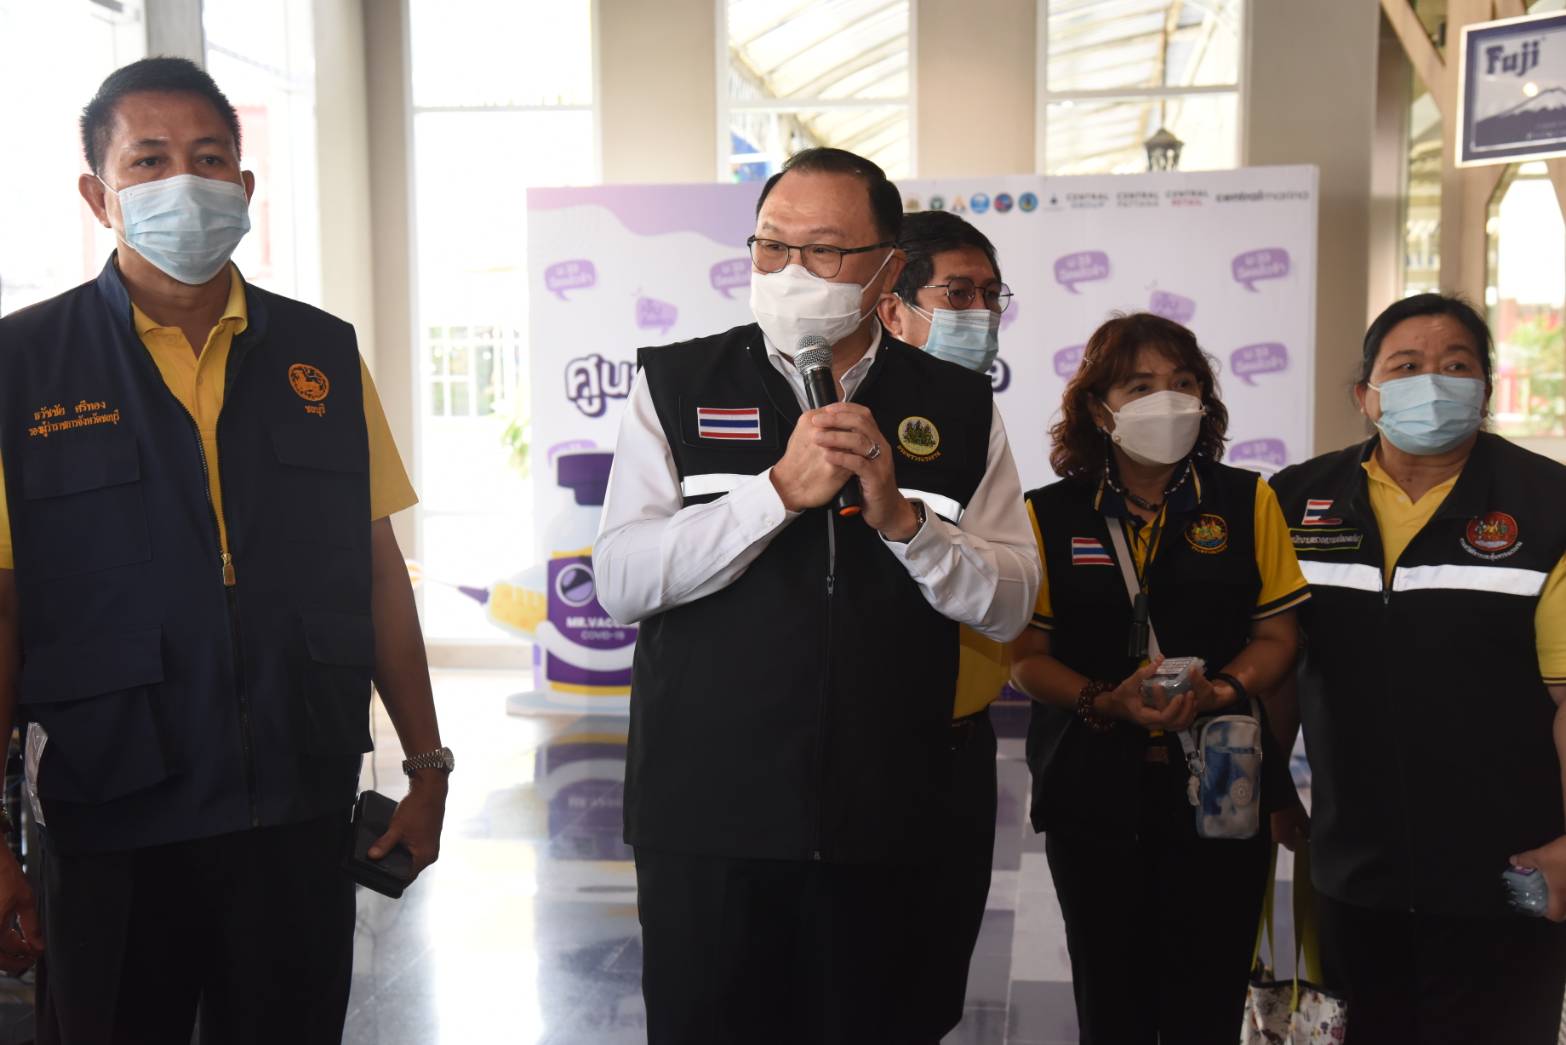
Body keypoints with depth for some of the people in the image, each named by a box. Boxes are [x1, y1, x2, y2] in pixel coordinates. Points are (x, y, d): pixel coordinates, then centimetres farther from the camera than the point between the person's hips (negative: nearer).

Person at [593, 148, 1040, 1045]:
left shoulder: (959, 409, 5)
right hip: (707, 811, -1)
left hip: (881, 820, 1)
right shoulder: (678, 386, 2)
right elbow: (621, 582, -9)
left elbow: (1008, 605, 2)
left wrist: (900, 516, -14)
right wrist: (781, 491, -19)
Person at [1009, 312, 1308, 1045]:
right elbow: (1026, 656, -1)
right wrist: (1107, 702, -18)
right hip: (1093, 795, 0)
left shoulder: (1246, 501, 2)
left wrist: (1214, 693, -16)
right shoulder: (1051, 515, 1)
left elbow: (1276, 635, 2)